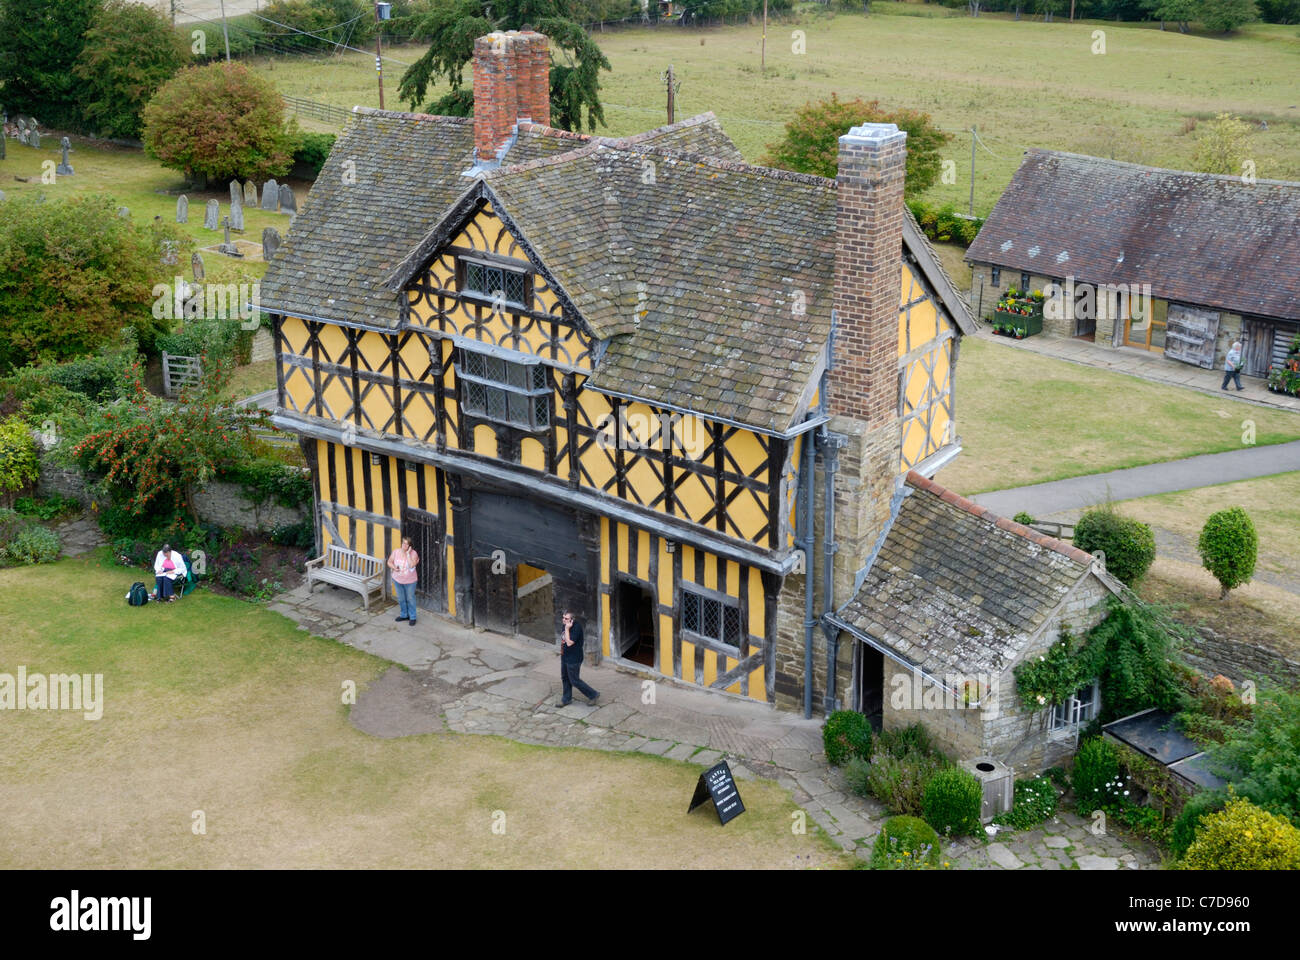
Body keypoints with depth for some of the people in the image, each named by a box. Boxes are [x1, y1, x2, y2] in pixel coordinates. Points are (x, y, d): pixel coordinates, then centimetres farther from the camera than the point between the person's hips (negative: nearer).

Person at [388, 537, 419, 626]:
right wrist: (394, 567, -18)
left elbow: (411, 565, -30)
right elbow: (389, 562, 2)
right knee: (401, 599, 18)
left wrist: (408, 554, -29)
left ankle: (412, 617, 23)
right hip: (398, 580, 4)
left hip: (410, 581, -4)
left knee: (410, 599, 9)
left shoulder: (413, 553, -17)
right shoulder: (396, 552, -8)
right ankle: (404, 615, 37)